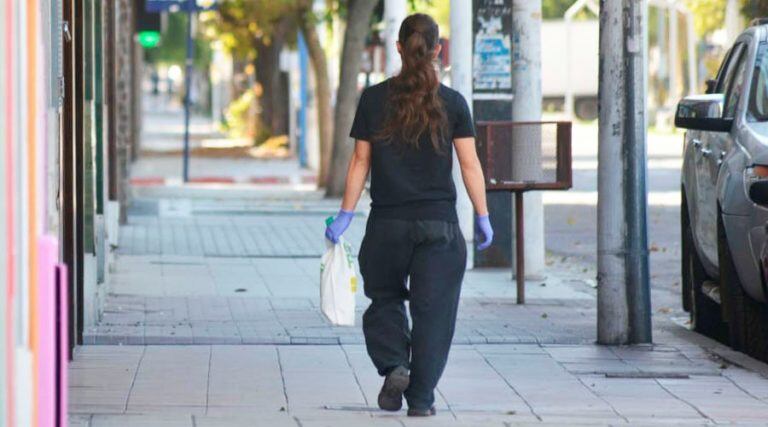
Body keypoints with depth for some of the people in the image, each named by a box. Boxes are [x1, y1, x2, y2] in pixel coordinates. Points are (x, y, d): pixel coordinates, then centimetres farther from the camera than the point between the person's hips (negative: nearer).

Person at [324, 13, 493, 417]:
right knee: (432, 309, 5)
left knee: (385, 299, 19)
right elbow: (469, 163, -3)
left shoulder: (374, 99, -1)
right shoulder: (452, 103, -3)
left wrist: (346, 215, 6)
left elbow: (360, 161, 0)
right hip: (439, 224, -1)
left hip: (387, 224, 1)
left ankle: (393, 365, -3)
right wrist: (482, 217, 5)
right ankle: (420, 398, 5)